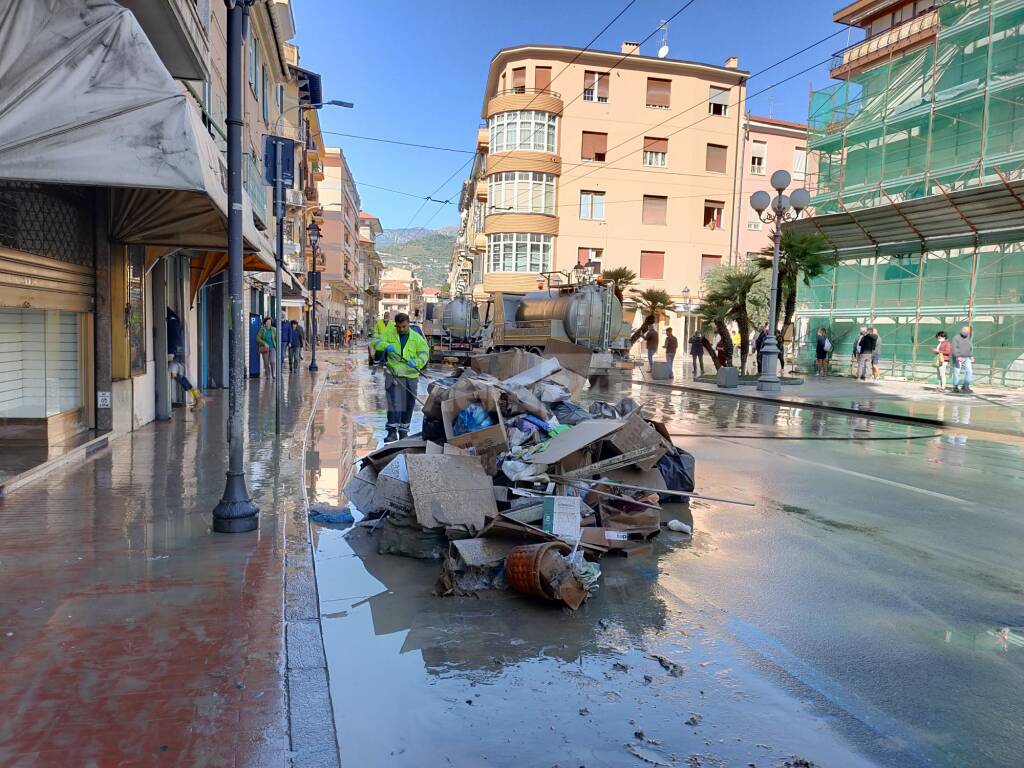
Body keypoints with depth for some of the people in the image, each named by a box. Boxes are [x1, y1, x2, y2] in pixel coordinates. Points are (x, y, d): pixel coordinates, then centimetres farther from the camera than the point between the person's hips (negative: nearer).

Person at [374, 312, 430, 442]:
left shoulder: (416, 337, 5)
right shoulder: (389, 333, 5)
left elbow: (424, 353, 0)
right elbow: (376, 342, 3)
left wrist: (416, 363, -19)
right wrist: (386, 346, -18)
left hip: (410, 376, 2)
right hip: (393, 375, -2)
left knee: (408, 405, 9)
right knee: (394, 402, -10)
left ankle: (404, 431, 22)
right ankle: (392, 432, -11)